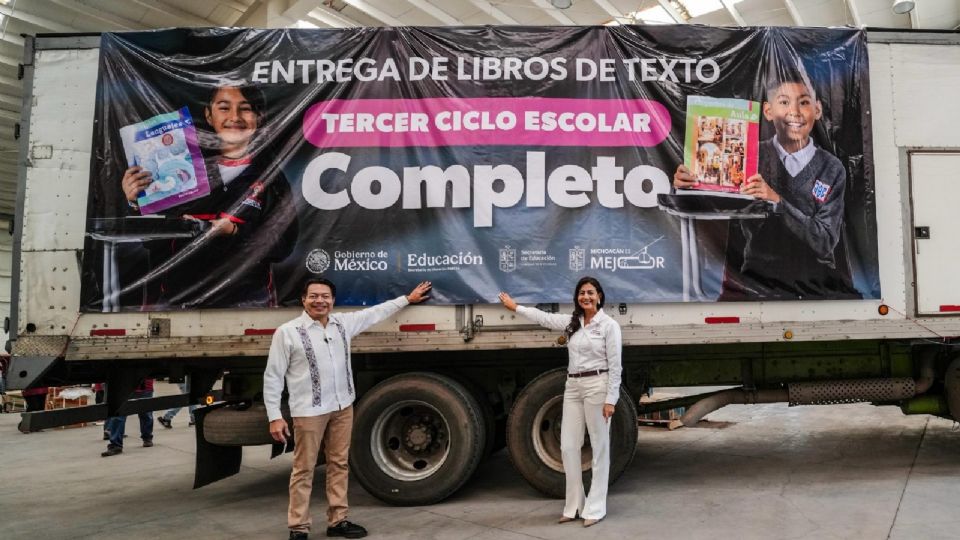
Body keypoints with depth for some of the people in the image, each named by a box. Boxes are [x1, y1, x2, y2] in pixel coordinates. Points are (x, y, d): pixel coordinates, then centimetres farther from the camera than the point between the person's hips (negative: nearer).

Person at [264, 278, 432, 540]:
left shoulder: (343, 322, 7)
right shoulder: (287, 332, -8)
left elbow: (376, 312, 21)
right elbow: (272, 376, -6)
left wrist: (407, 299, 26)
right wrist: (275, 416, -10)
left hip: (342, 407, 5)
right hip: (309, 411, -5)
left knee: (339, 465, 12)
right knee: (304, 470, 2)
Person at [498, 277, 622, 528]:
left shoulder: (609, 325, -6)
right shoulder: (571, 322, 10)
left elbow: (615, 365, -8)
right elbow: (544, 318, 23)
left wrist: (610, 399, -13)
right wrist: (516, 307, 30)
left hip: (597, 386, -6)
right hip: (573, 386, 6)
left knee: (599, 447, 2)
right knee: (568, 446, 5)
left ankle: (595, 508, 10)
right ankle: (574, 505, 16)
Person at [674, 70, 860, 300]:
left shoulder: (831, 169, 2)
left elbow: (825, 241, -8)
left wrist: (777, 201, -21)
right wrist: (685, 188, -22)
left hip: (817, 287, 1)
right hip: (754, 282, 0)